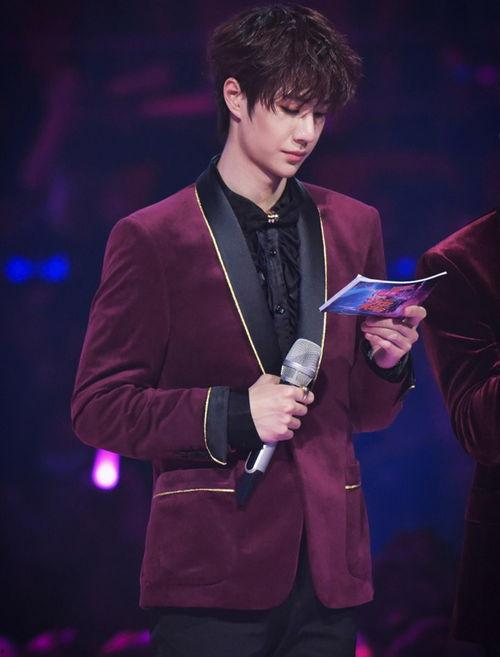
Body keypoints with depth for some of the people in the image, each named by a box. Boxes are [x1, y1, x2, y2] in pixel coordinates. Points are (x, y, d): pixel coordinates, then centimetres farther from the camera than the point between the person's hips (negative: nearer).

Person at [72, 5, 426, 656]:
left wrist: (387, 362, -3)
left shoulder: (354, 226, 14)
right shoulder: (150, 238, 0)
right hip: (214, 570, -4)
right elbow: (99, 408, -3)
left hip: (328, 569, 4)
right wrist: (229, 413, -15)